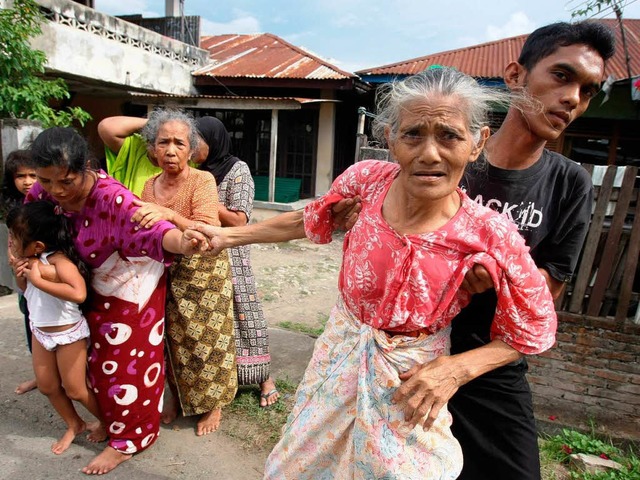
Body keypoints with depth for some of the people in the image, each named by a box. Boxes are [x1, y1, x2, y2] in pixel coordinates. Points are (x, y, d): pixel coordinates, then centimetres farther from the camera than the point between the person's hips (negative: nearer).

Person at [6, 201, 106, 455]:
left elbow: (78, 293, -48)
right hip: (40, 331, 8)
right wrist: (21, 278, -9)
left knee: (75, 390, 7)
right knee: (47, 386, 18)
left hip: (68, 334, -8)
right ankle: (74, 425, 40)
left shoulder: (59, 260, -30)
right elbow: (28, 291, 14)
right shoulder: (32, 260, -4)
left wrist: (38, 280, -39)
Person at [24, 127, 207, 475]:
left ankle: (128, 441, 27)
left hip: (133, 290, -7)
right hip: (96, 290, 8)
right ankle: (111, 420, 49)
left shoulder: (111, 198, -35)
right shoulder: (42, 192, -14)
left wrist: (181, 243, -71)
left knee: (128, 366, 6)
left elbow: (149, 228, -50)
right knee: (101, 362, 24)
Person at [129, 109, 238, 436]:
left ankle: (213, 404, 29)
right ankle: (179, 398, 39)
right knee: (175, 339, 16)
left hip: (204, 273, -5)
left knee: (206, 339, 7)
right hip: (167, 276, 5)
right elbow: (142, 234, 13)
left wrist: (169, 214, -38)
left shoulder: (203, 180, -14)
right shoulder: (149, 185, 3)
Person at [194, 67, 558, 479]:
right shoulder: (367, 179, -18)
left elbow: (534, 332, -9)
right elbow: (311, 221, 1)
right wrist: (228, 236, 7)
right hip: (340, 355, 4)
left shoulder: (492, 238, -25)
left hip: (410, 381, -3)